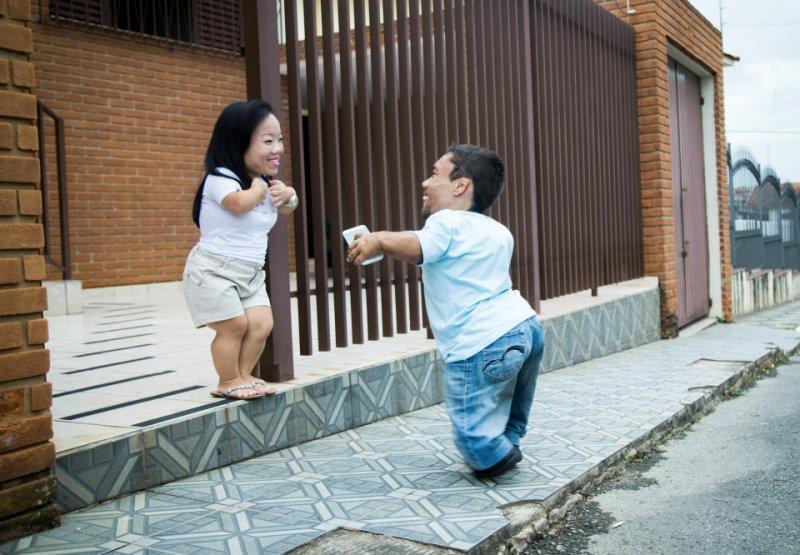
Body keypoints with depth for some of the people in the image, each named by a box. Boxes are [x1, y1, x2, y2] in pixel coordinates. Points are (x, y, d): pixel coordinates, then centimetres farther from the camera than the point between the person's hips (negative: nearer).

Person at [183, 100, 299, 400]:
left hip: (250, 273, 8)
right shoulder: (220, 179, -19)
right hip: (214, 270, -8)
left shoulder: (265, 183, 8)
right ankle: (229, 381, 14)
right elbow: (240, 203, -41)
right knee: (234, 325, -7)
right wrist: (259, 185, -18)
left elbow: (285, 208, 26)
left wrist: (288, 194, 0)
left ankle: (243, 375, 17)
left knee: (262, 323, -1)